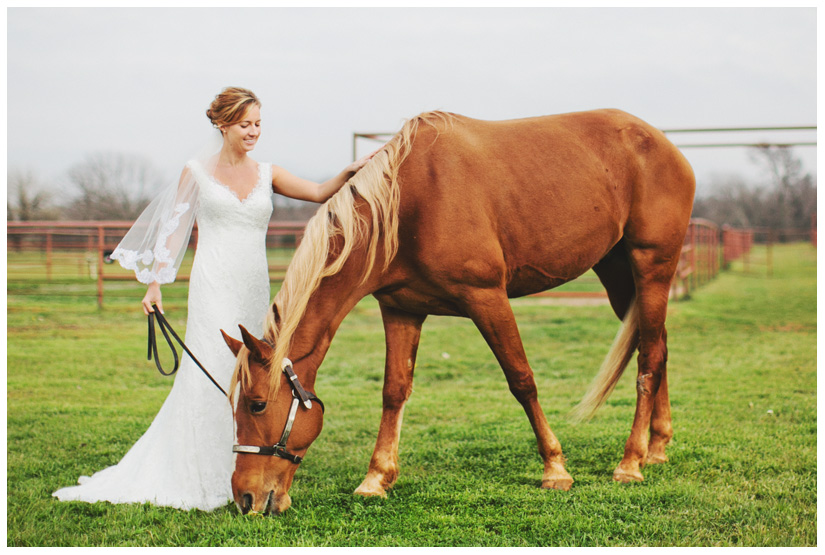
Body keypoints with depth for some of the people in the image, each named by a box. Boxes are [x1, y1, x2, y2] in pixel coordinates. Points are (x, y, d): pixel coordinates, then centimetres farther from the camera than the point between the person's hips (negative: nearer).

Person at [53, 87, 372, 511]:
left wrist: (349, 173, -15)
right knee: (212, 375, -8)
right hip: (214, 287, -4)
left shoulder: (267, 174, 12)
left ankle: (241, 476, 16)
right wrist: (155, 284, 1)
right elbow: (173, 229, 6)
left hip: (255, 287, 4)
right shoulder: (198, 171, 4)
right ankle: (200, 481, 2)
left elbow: (319, 193, 4)